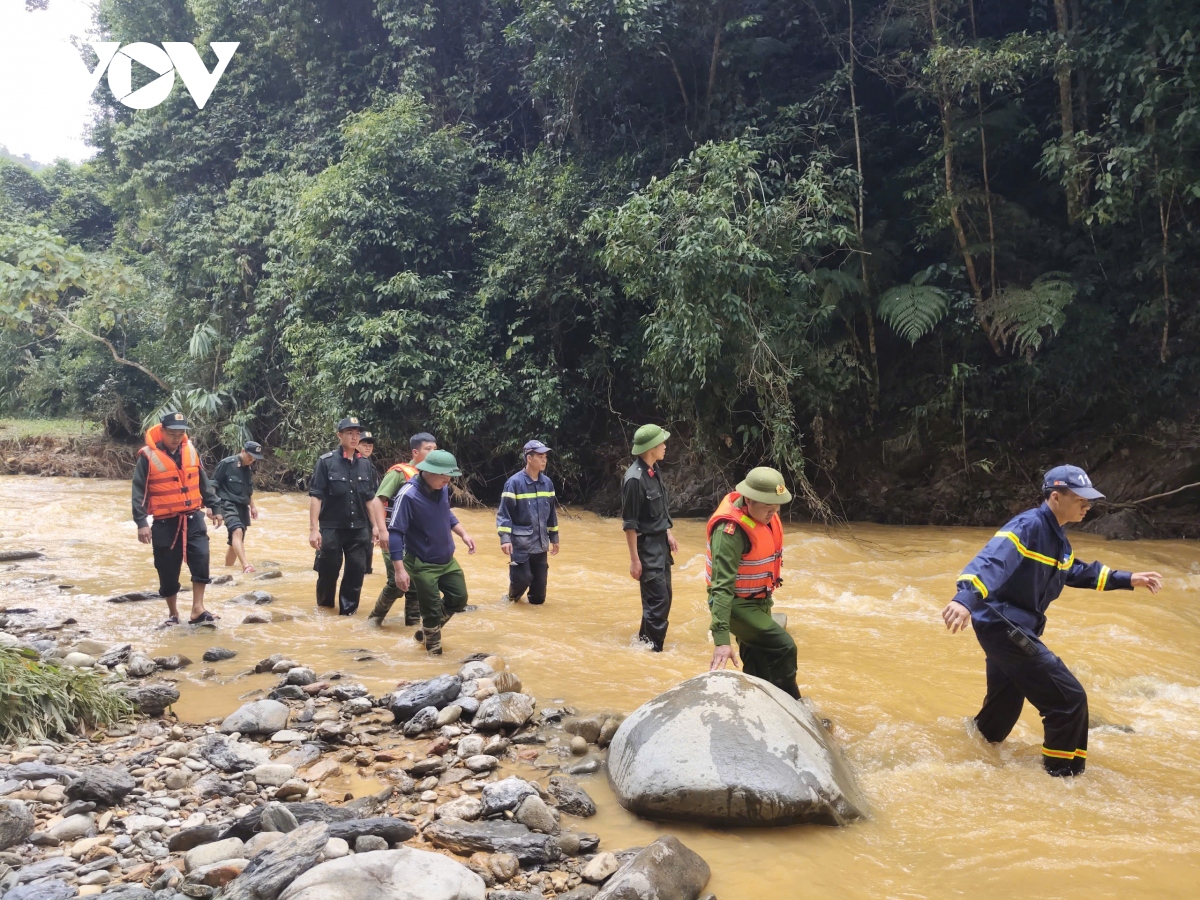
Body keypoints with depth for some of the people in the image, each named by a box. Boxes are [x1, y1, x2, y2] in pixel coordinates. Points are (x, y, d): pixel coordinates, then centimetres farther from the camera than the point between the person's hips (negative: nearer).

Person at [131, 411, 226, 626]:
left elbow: (204, 483, 15)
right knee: (168, 571, 5)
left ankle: (198, 610, -6)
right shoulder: (148, 456, -9)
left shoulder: (190, 451, 5)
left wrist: (216, 507, 14)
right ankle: (172, 613, 23)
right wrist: (141, 522, -16)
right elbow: (139, 492, -9)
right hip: (165, 523, -3)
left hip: (193, 519, 3)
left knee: (201, 559, -12)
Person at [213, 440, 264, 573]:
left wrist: (252, 506, 24)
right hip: (228, 504, -7)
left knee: (236, 541, 11)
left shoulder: (249, 468, 11)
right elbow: (213, 485, -8)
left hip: (242, 506, 8)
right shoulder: (227, 463, -9)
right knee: (237, 531, -29)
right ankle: (245, 566, -42)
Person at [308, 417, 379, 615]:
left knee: (357, 570, 2)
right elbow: (315, 496, -9)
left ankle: (348, 609, 17)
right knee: (328, 570, 7)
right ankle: (325, 605, 33)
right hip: (331, 528, -3)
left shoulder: (366, 464, 5)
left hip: (359, 529, 3)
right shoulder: (326, 461, -7)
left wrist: (375, 526, 10)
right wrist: (314, 529, -14)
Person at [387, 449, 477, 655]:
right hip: (422, 565, -7)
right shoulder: (408, 495, -26)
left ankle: (426, 630, 35)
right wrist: (400, 569, -27)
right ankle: (434, 651, 23)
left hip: (447, 560, 7)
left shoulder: (442, 488, -5)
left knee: (459, 599, 14)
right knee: (432, 611, 2)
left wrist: (463, 534, 3)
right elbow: (395, 532, -25)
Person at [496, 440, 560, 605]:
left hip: (540, 542, 5)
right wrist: (505, 538, -19)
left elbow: (552, 512, 15)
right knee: (522, 578, -5)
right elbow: (503, 512, -12)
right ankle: (512, 596, 25)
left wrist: (554, 538, 17)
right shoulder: (514, 483, -11)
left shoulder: (547, 483, 7)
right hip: (520, 543, -5)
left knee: (540, 579, 6)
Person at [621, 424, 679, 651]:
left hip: (661, 542, 9)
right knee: (658, 599, -6)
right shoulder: (635, 478, -21)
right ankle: (653, 647, 6)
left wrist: (669, 534, 18)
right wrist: (634, 559, -17)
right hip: (647, 545, -9)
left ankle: (645, 638, 32)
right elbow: (629, 523, -18)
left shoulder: (653, 471, 5)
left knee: (664, 596, 16)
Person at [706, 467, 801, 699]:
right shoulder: (731, 529, -30)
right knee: (783, 648, -13)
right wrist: (721, 639, -40)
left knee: (758, 665, 16)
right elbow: (722, 586, -35)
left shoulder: (764, 513, -4)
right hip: (736, 604, -8)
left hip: (758, 602, 8)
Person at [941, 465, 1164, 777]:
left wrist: (1128, 579, 24)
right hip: (1004, 625, -10)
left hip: (1009, 627, 10)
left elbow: (1078, 573, 31)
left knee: (1005, 706, 20)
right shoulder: (1029, 526, -19)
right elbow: (992, 561, -36)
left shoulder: (1056, 538, 12)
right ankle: (1063, 774, 7)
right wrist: (966, 598, -53)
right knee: (1070, 699, -7)